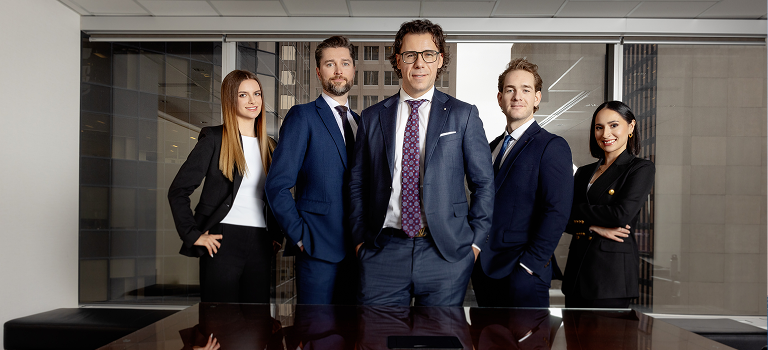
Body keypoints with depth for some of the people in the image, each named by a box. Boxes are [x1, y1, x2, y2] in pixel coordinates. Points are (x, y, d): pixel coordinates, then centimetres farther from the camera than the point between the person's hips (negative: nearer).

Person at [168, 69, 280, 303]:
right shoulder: (214, 139, -1)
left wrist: (276, 235, 12)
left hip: (260, 244, 5)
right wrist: (193, 235, -9)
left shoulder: (269, 146, 14)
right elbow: (178, 191, -3)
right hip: (223, 240, -5)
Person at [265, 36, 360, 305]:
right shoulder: (302, 116, -3)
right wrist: (300, 237, -11)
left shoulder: (359, 122, 16)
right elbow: (277, 185, -9)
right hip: (319, 249, -5)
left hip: (356, 249, 6)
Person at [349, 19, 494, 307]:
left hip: (446, 253, -1)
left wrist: (475, 241, 0)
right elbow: (357, 184, 12)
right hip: (383, 253, 1)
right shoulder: (372, 117, 9)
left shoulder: (463, 115, 5)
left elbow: (483, 183, 6)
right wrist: (359, 238, 5)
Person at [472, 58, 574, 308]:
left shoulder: (552, 146, -6)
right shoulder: (491, 147, 16)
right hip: (484, 269, 6)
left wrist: (529, 265, -18)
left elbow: (557, 212, -14)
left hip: (522, 274, -6)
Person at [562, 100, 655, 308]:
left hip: (613, 270, -5)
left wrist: (576, 210, -3)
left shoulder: (641, 169, 0)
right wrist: (594, 227, -11)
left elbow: (621, 214, -14)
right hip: (577, 270, 5)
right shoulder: (584, 173, 16)